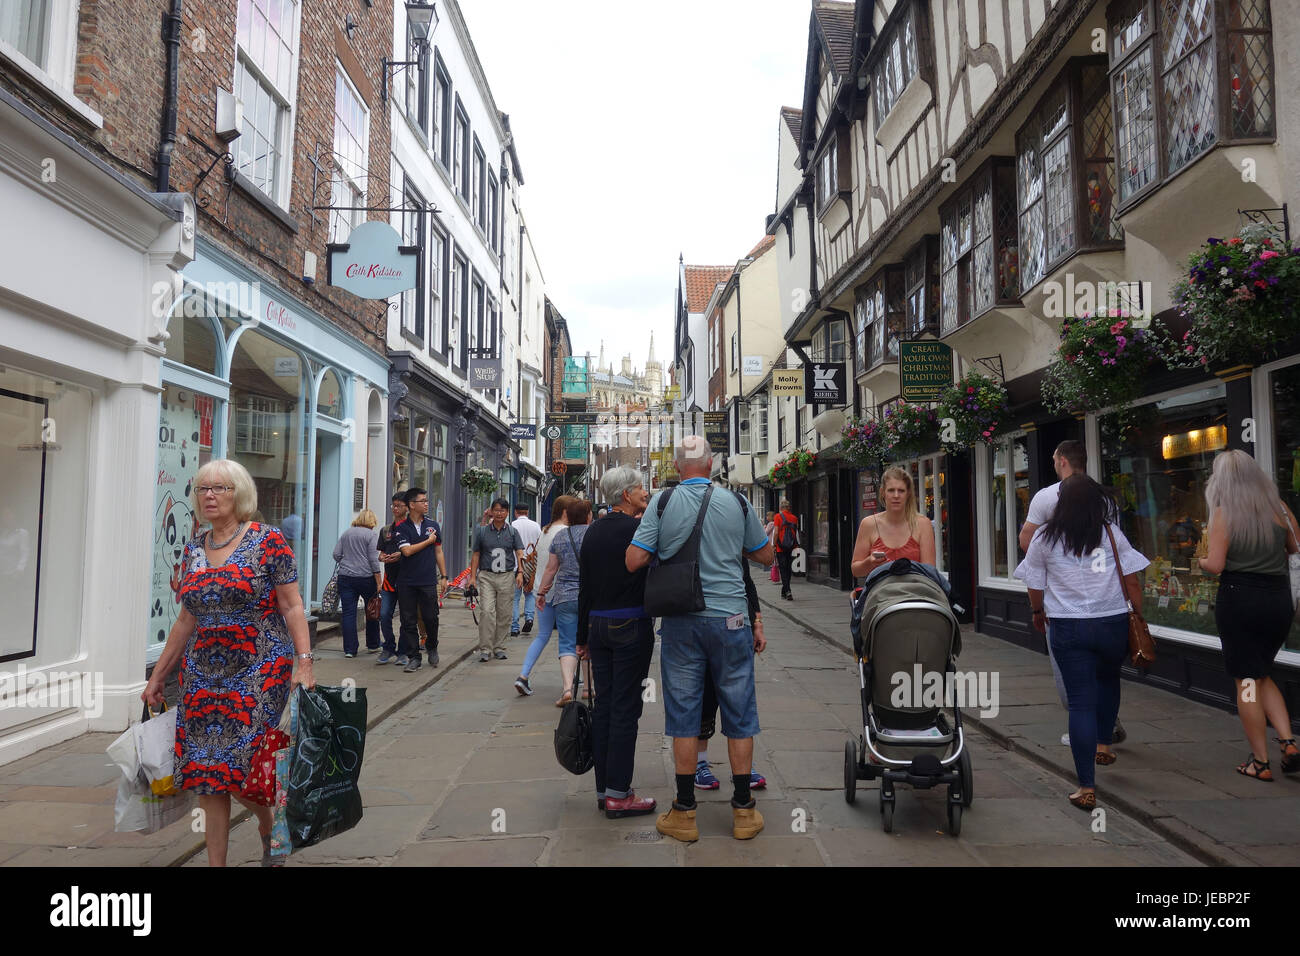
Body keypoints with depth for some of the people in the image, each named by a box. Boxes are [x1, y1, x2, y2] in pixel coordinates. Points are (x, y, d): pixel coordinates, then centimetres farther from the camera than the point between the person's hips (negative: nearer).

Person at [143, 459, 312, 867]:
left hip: (258, 672, -5)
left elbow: (291, 607, -7)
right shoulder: (194, 549, 11)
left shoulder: (268, 541, -6)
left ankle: (270, 826, 23)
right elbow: (187, 620, 17)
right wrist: (158, 675, 18)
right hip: (202, 676, 6)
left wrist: (303, 663, -17)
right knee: (205, 774, 4)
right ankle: (215, 862, 18)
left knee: (243, 769, -8)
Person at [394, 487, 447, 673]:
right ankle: (413, 657, 10)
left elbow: (438, 552, 13)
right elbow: (407, 550, -14)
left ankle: (432, 648, 28)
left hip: (428, 581, 2)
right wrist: (428, 541, -5)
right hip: (407, 582, -2)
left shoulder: (433, 526, 9)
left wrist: (444, 576, 10)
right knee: (408, 621, 1)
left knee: (431, 618, 2)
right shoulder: (401, 528, -1)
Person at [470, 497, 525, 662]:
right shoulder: (482, 531, 8)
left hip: (507, 577, 1)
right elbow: (476, 555, 11)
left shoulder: (512, 532, 9)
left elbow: (519, 553, 6)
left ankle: (499, 647, 14)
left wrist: (520, 572, -7)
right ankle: (485, 649, -8)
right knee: (486, 611, -12)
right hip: (487, 577, -1)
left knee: (504, 614, 4)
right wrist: (473, 576, 4)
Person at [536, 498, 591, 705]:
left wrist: (541, 592, 17)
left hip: (565, 597, 1)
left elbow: (551, 569, 8)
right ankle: (589, 686, 22)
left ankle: (568, 687, -16)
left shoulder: (559, 537, 5)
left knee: (568, 644, 1)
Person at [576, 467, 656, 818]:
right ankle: (618, 794, 3)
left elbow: (584, 588, 12)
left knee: (604, 705, 11)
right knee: (625, 708, -2)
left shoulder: (593, 532, 10)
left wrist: (582, 637, 16)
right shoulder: (638, 529, -12)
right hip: (632, 625, -7)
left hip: (598, 626, 7)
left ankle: (604, 789, 18)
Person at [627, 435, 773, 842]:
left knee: (683, 712, 8)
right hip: (729, 618, 0)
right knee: (739, 713, 9)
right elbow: (765, 555, 10)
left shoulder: (663, 505, -4)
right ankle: (743, 811, 18)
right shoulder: (736, 503, -1)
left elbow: (633, 560, -8)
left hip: (680, 621, 0)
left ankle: (684, 813, 15)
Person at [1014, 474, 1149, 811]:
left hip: (1068, 627, -1)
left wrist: (1038, 613, 24)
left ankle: (1086, 788, -1)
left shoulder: (1045, 537, -2)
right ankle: (1104, 745, 39)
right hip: (1112, 622, 2)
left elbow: (1035, 585, 6)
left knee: (1080, 701, 1)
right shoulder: (1111, 533, 0)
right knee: (1108, 679, 31)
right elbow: (1132, 582, 0)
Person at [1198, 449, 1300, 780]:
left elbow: (1215, 565, -13)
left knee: (1247, 680, 5)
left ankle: (1260, 762, 10)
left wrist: (1201, 560, 8)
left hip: (1239, 600, -4)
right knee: (1263, 673, 22)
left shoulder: (1224, 512, -9)